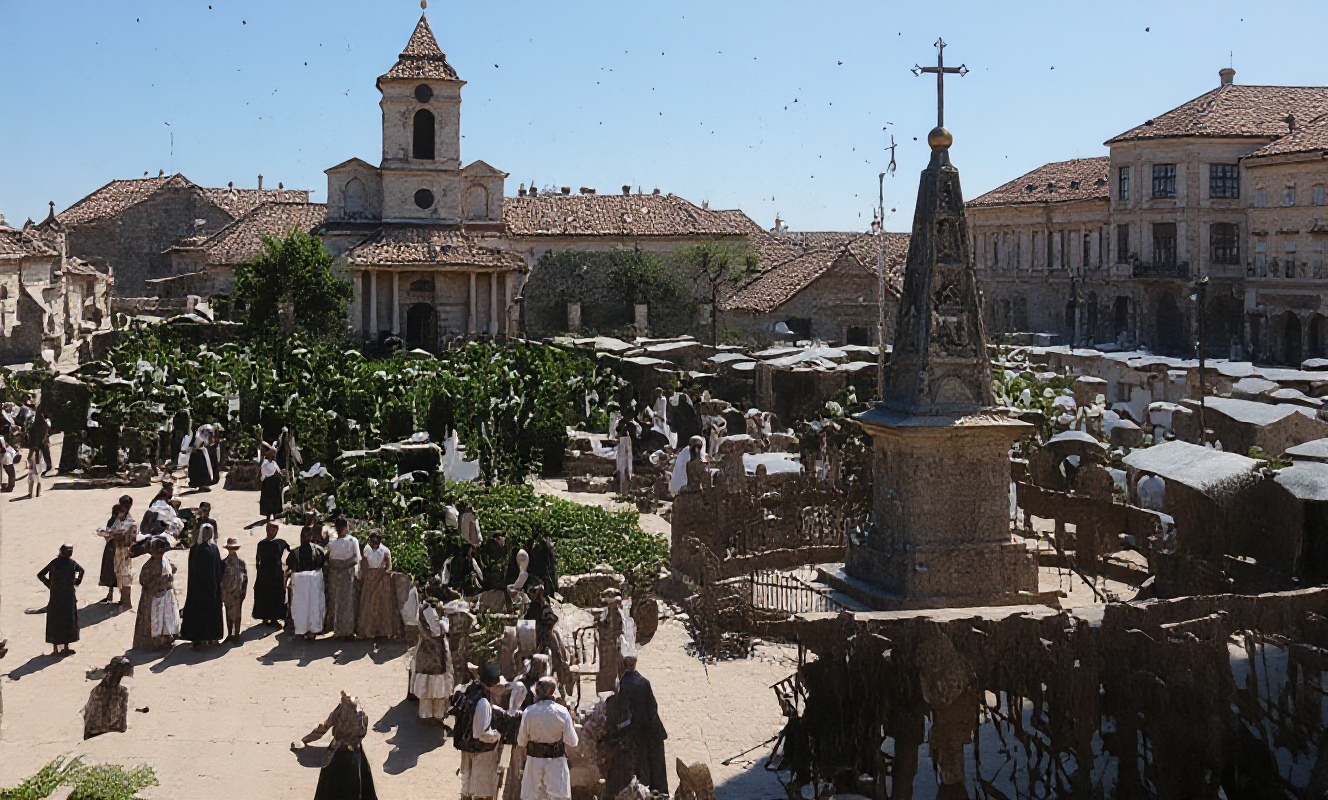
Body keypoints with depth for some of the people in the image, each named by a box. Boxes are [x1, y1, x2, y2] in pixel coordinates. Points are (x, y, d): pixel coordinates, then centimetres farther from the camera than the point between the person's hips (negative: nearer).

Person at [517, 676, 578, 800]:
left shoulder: (529, 712, -6)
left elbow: (521, 742, 1)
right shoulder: (562, 711, -10)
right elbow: (572, 742, -7)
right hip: (556, 762, -2)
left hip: (534, 762, 2)